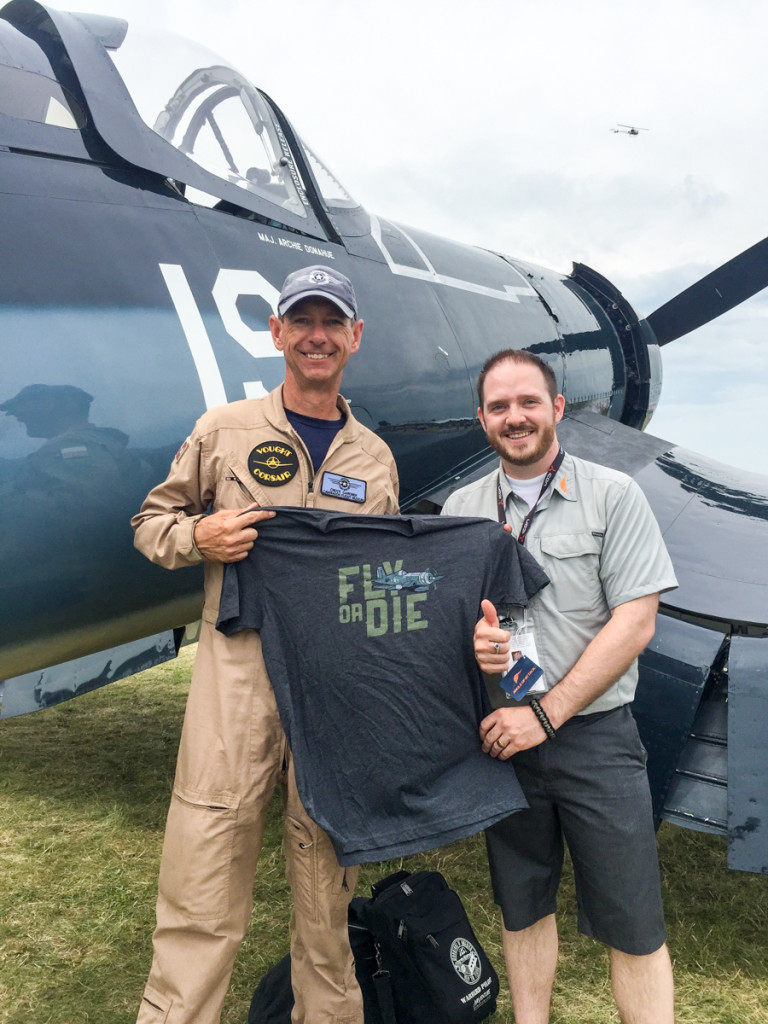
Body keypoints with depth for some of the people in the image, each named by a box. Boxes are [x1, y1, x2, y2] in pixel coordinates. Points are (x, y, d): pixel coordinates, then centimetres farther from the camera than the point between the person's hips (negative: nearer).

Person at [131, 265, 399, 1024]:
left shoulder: (375, 458, 13)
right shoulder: (225, 429, 5)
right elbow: (150, 521, 11)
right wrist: (199, 535, -10)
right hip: (238, 676, -2)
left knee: (326, 891, 14)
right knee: (202, 901, -1)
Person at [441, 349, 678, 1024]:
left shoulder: (612, 496, -5)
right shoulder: (460, 509, 6)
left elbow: (634, 623, -10)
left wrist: (545, 714, -14)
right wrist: (469, 640, -14)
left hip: (594, 734, -3)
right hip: (501, 735, 3)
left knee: (633, 927, 4)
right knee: (522, 908, 16)